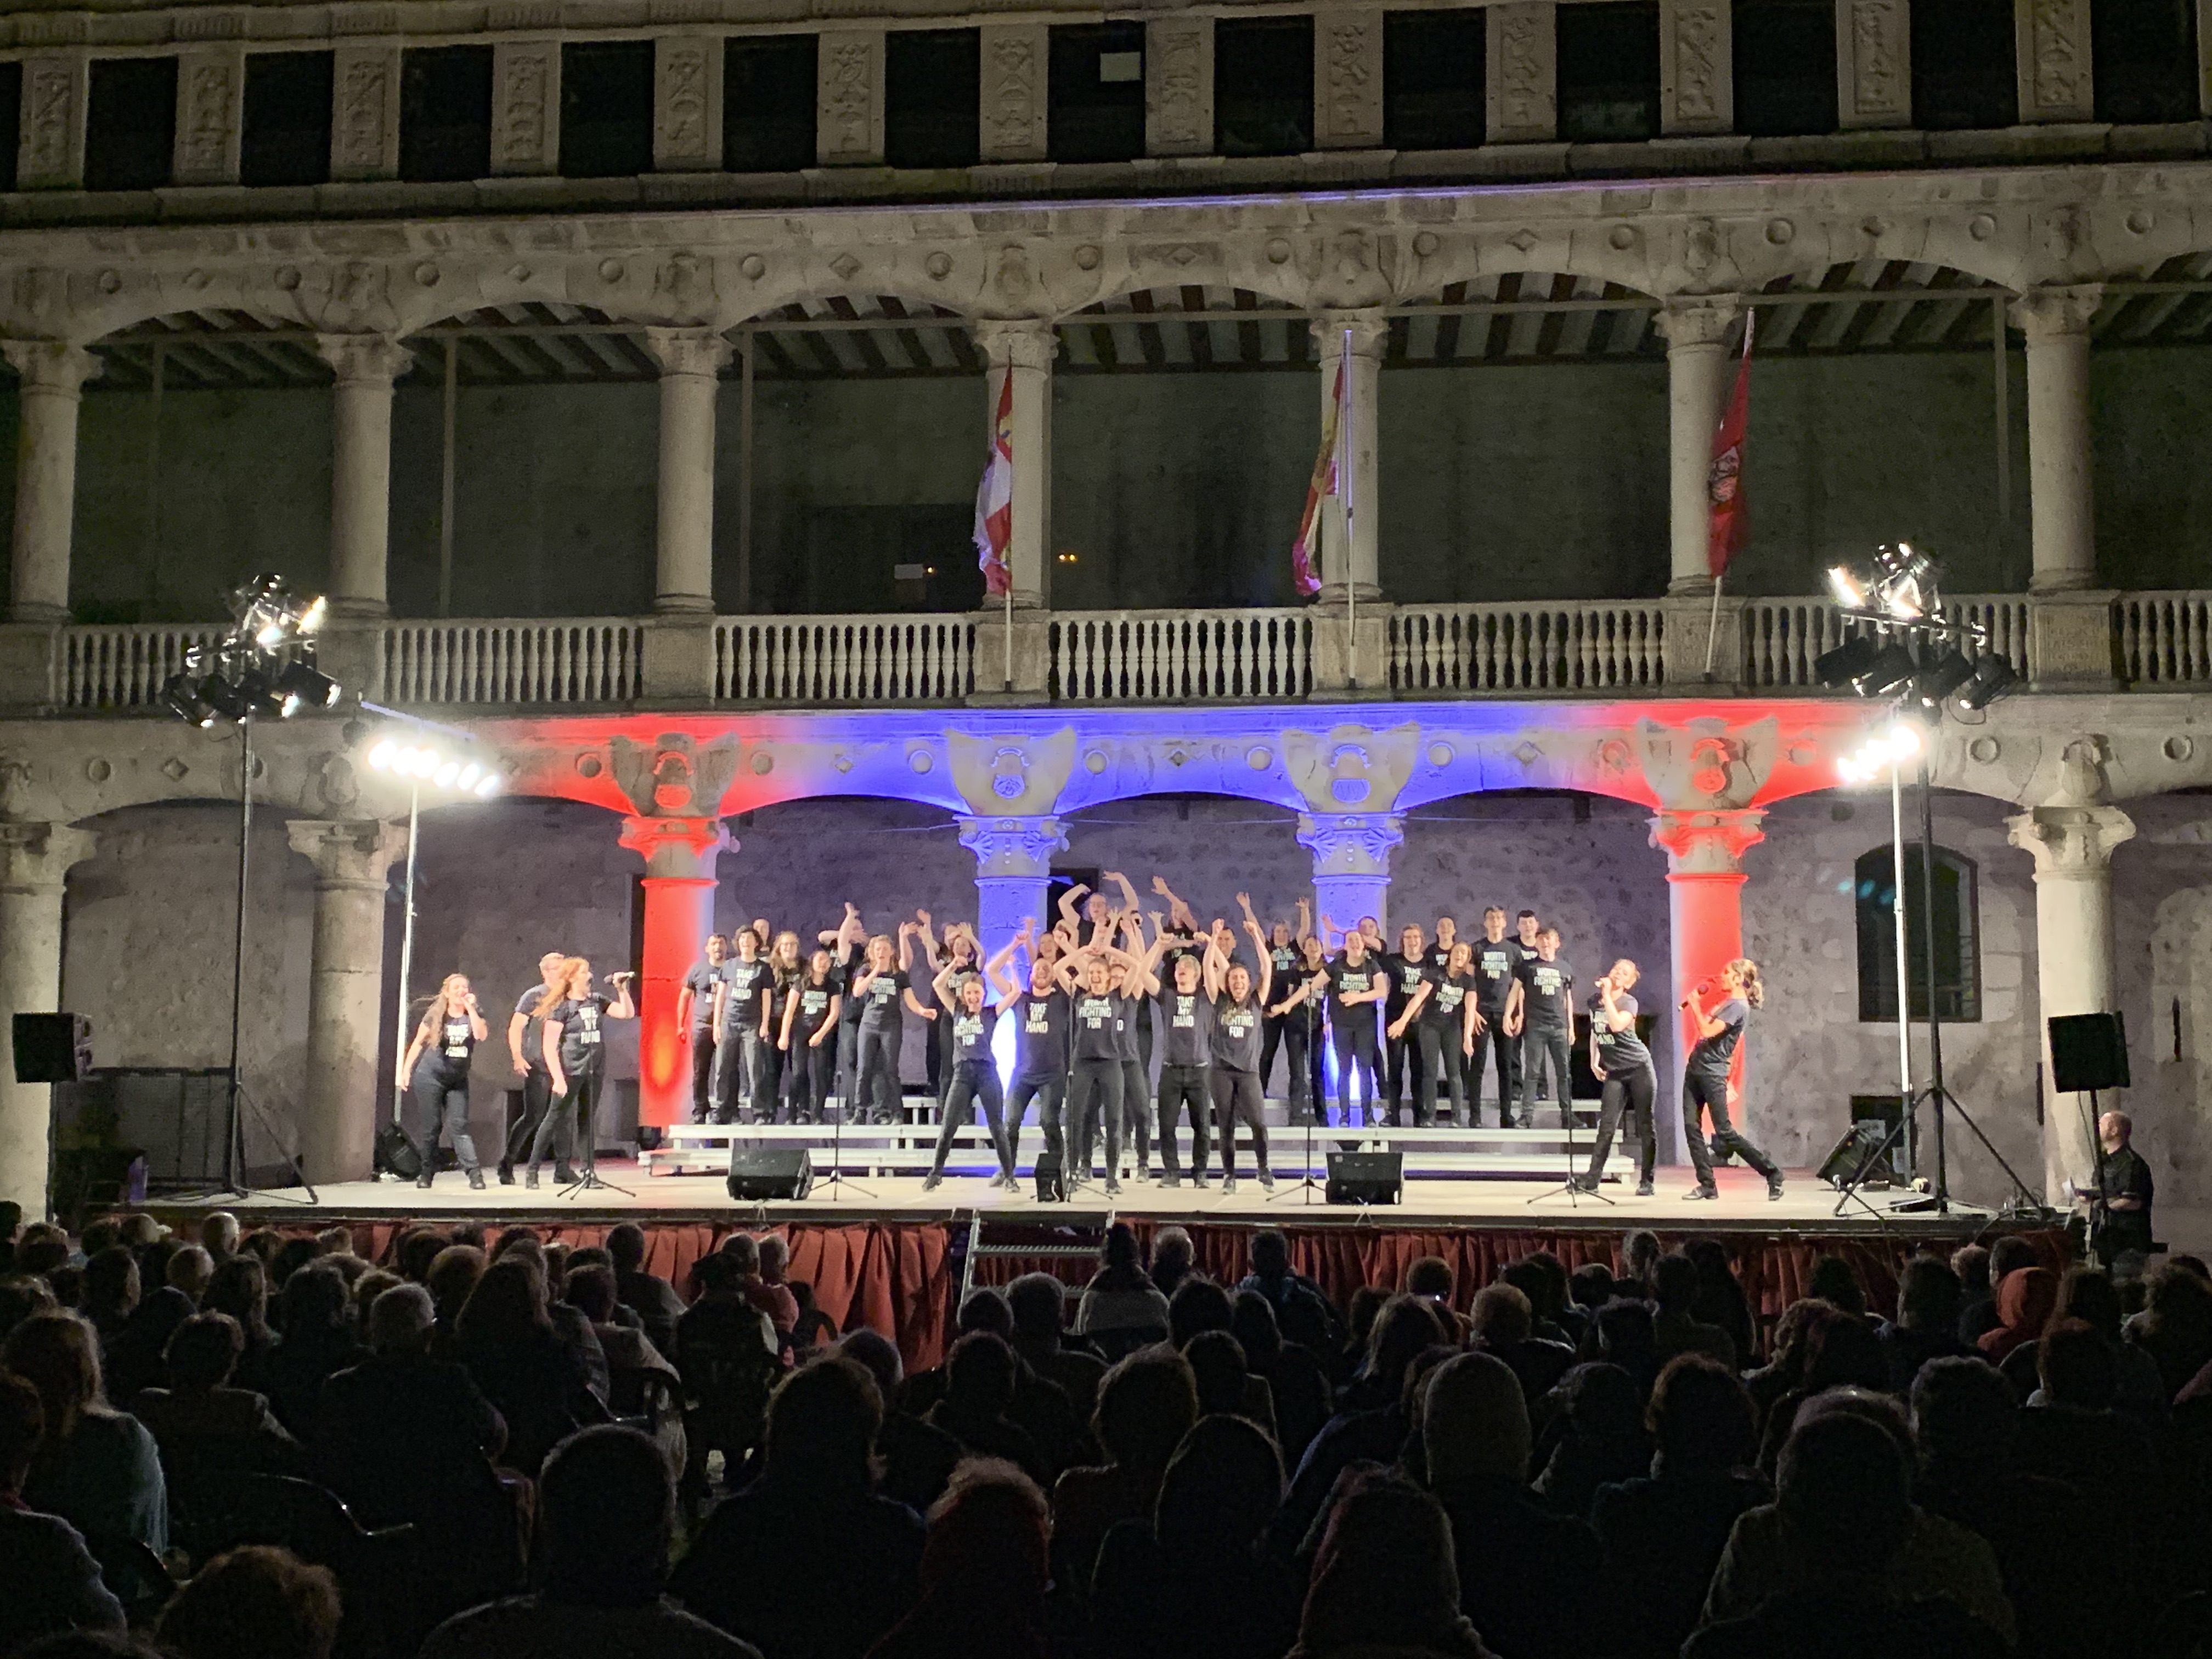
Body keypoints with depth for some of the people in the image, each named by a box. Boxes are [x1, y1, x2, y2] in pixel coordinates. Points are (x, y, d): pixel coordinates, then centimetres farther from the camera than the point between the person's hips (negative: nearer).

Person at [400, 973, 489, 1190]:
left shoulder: (474, 1014, 0)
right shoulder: (435, 1015, -3)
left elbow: (481, 1035, -19)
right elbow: (418, 1042, 2)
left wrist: (470, 1008, -20)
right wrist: (406, 1069, -1)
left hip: (458, 1080, 1)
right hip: (430, 1077, -1)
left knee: (459, 1125, -7)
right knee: (430, 1126, 2)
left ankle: (474, 1172, -13)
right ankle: (427, 1172, 14)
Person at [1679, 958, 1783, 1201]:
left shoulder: (1738, 1006, -13)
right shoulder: (1727, 1003, 17)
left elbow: (1708, 1031, -21)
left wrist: (1695, 1003, -11)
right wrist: (1693, 1002, 17)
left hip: (1712, 1073, -9)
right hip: (1695, 1067, 9)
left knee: (1724, 1132, -8)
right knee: (1691, 1127, 1)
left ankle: (1772, 1173, 3)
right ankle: (1707, 1185, 3)